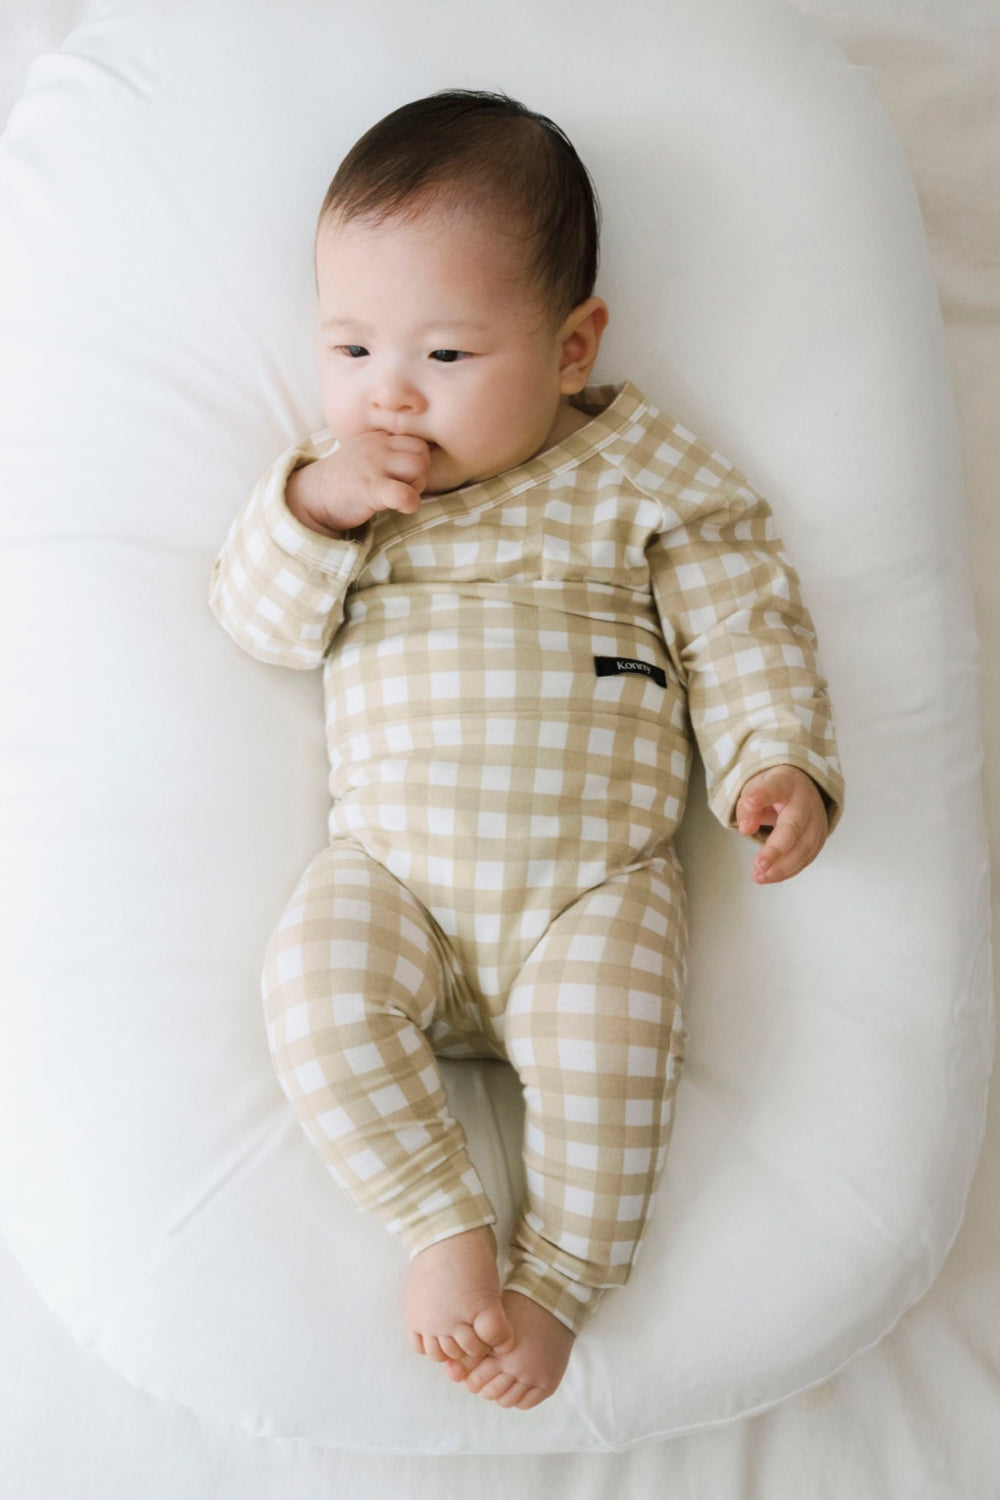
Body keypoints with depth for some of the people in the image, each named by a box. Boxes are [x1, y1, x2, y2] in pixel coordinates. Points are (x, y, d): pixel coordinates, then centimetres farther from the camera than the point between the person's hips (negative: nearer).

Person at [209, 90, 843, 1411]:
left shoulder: (640, 475, 3)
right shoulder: (338, 474, 10)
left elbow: (743, 625, 4)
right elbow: (258, 619, 4)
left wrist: (779, 761, -12)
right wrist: (313, 506, -14)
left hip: (595, 876, -2)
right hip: (390, 867, 3)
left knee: (606, 1035, -26)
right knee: (313, 984, -24)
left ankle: (559, 1277, -2)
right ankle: (445, 1225, -8)